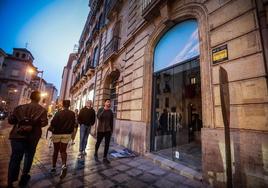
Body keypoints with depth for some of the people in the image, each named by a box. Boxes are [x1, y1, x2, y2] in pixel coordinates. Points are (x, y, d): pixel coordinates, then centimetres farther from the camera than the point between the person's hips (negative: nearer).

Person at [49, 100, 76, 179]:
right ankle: (64, 165, -12)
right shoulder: (72, 114, -8)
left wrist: (52, 128, 8)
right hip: (67, 134, 1)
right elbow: (73, 124, -1)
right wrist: (70, 132, 13)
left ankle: (53, 167, 28)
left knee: (56, 151, 18)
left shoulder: (58, 113, -15)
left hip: (57, 133, -1)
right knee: (63, 151, 10)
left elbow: (52, 123, -15)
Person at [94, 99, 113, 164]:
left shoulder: (111, 112, 1)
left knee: (107, 144, 1)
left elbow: (111, 122, 7)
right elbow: (98, 117, -22)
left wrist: (111, 130, 8)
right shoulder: (100, 109, -5)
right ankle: (95, 154, 39)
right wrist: (104, 110, -30)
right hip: (100, 129, -2)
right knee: (98, 142, 13)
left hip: (108, 130, 2)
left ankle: (105, 158, 16)